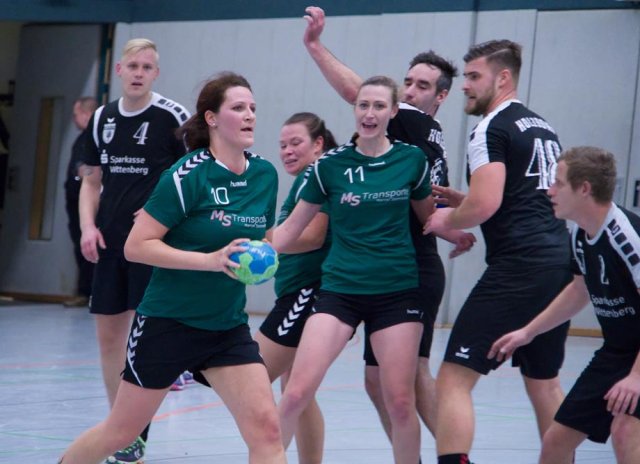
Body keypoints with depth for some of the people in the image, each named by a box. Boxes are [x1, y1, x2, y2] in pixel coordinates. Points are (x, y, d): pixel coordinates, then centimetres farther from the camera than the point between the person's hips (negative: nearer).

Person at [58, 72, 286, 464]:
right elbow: (136, 246, -17)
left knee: (266, 427, -12)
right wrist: (210, 260, -25)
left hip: (228, 327, 5)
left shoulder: (266, 174, 2)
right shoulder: (188, 175, -16)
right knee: (121, 432, 9)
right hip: (169, 323, -5)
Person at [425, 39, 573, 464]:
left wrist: (447, 218, 2)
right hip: (561, 265, 9)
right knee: (544, 381, 22)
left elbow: (484, 206, -18)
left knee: (454, 380, -8)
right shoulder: (544, 128, 21)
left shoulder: (493, 127, -6)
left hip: (517, 269, -9)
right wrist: (461, 201, 21)